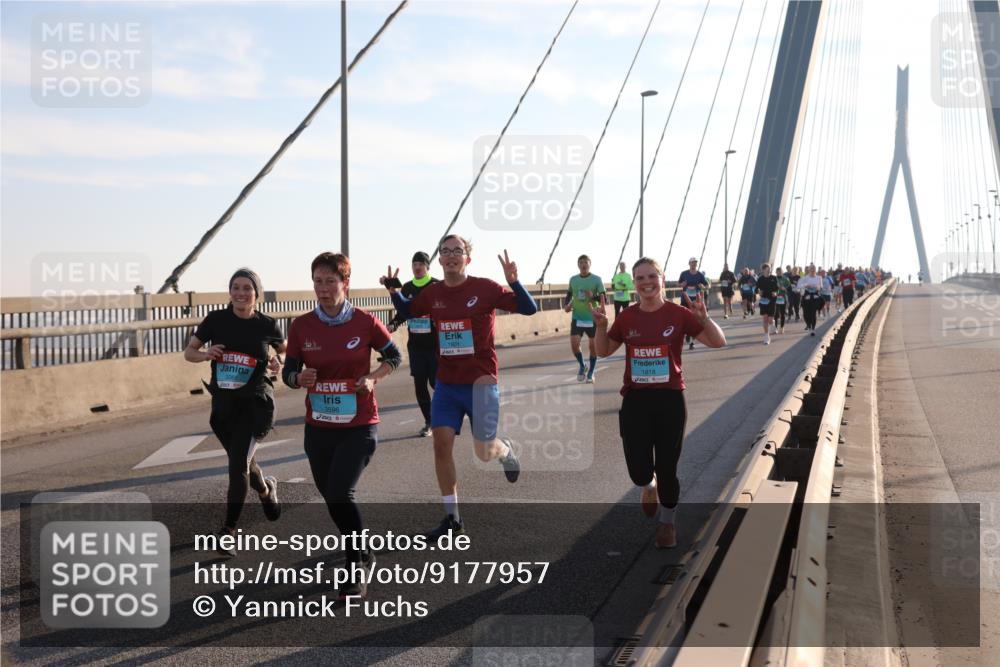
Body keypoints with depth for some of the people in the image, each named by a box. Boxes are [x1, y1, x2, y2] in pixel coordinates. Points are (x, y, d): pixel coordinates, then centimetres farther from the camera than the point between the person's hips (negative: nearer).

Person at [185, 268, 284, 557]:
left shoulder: (267, 325, -4)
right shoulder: (216, 320, -2)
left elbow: (285, 351, 15)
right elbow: (188, 351, 6)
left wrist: (280, 363, -7)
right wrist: (205, 354, -16)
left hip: (255, 403, -3)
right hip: (223, 403, 3)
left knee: (239, 464, -15)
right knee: (241, 461, 19)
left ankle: (228, 531, -5)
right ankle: (266, 488, 51)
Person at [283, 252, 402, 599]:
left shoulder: (366, 322, -9)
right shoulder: (301, 326, -3)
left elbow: (394, 356, 6)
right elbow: (288, 371, 4)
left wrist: (372, 378, -11)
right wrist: (300, 379, -18)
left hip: (359, 427, -4)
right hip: (319, 428, 4)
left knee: (340, 495, -17)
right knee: (332, 498, 15)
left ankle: (357, 570, 4)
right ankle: (363, 554, 42)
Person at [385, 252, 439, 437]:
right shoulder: (407, 287, 7)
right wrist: (393, 324, -2)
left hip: (435, 344, -4)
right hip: (415, 345, 4)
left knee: (436, 382, -2)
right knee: (419, 384, 5)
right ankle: (429, 422, 17)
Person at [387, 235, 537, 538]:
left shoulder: (485, 288, -10)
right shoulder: (432, 293, 2)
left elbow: (529, 309, -10)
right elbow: (407, 311, 21)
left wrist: (514, 282, -26)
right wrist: (394, 291, 2)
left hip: (480, 383, -4)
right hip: (446, 385, 4)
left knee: (484, 452, 1)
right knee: (441, 444, -2)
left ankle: (506, 449, 40)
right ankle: (452, 517, 9)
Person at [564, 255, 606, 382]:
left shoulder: (597, 279, -7)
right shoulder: (573, 279, 4)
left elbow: (603, 297, -8)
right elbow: (569, 294, 18)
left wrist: (593, 296, -26)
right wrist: (567, 305, 1)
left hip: (593, 318, -2)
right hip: (577, 318, 2)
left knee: (593, 345, 4)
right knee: (574, 344, -9)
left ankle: (591, 373, 21)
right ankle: (582, 367, 17)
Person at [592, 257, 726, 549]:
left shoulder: (678, 314, -6)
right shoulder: (627, 317, 1)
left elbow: (718, 342, -6)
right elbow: (604, 351, 13)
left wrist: (703, 317, -24)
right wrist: (601, 326, -6)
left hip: (670, 399, -1)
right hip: (635, 400, 2)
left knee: (667, 468, 6)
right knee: (638, 471, -2)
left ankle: (667, 522, 31)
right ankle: (649, 484, 37)